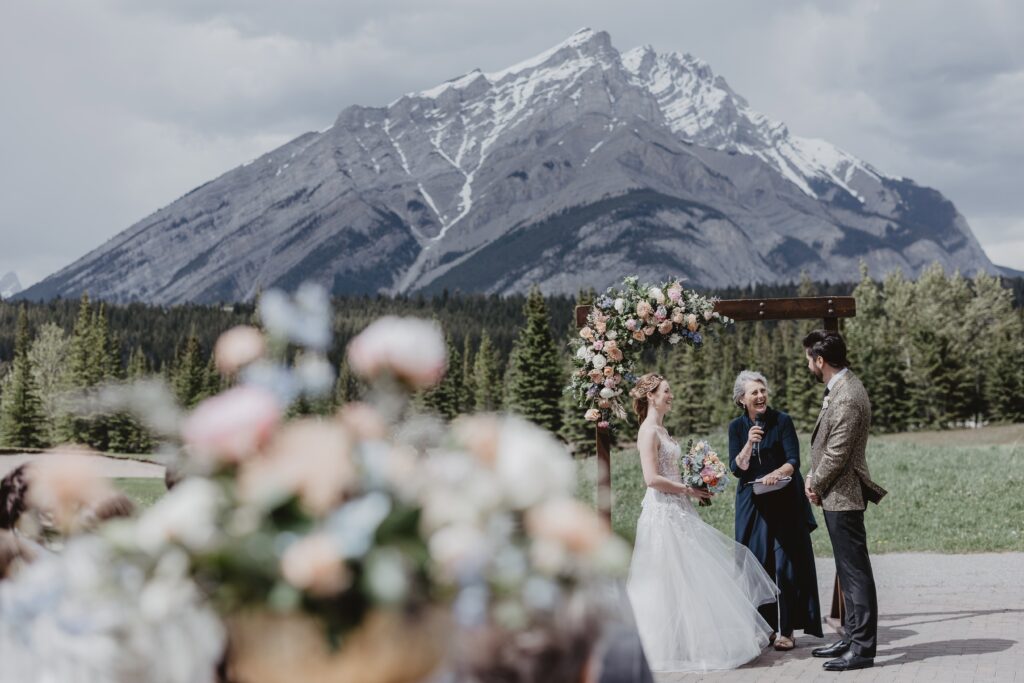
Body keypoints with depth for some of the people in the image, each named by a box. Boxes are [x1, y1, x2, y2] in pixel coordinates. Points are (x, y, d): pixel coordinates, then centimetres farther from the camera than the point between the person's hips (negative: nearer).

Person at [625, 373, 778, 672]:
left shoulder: (660, 430, 16)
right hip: (664, 514, -10)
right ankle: (672, 646, 4)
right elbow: (652, 478, -21)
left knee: (695, 576, 11)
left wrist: (692, 486, 9)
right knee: (672, 580, -4)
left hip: (678, 512, 10)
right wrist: (688, 489, -15)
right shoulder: (648, 431, -13)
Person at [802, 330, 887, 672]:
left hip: (843, 495, -11)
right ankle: (853, 637, 27)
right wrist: (813, 476, 5)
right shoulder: (839, 387, 10)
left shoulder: (847, 398, -22)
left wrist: (816, 484, -6)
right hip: (837, 494, 11)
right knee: (848, 570, 17)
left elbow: (837, 454, -21)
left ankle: (862, 648, 0)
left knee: (855, 571, -5)